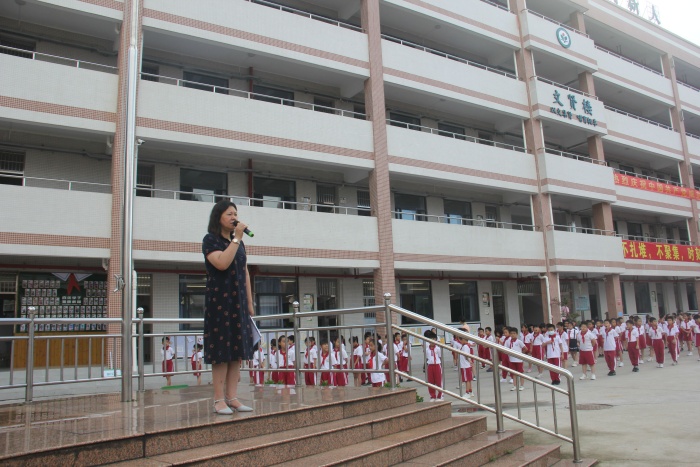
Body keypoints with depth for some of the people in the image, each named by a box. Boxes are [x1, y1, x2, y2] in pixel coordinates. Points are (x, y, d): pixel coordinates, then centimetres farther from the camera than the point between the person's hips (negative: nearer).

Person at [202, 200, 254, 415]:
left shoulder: (239, 243, 15)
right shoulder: (210, 240, -4)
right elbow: (222, 263, -22)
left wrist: (250, 303, 13)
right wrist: (236, 238, -16)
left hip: (238, 301, 6)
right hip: (219, 300, -6)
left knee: (237, 350, 4)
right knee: (221, 350, -5)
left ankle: (232, 397, 9)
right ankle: (219, 399, 2)